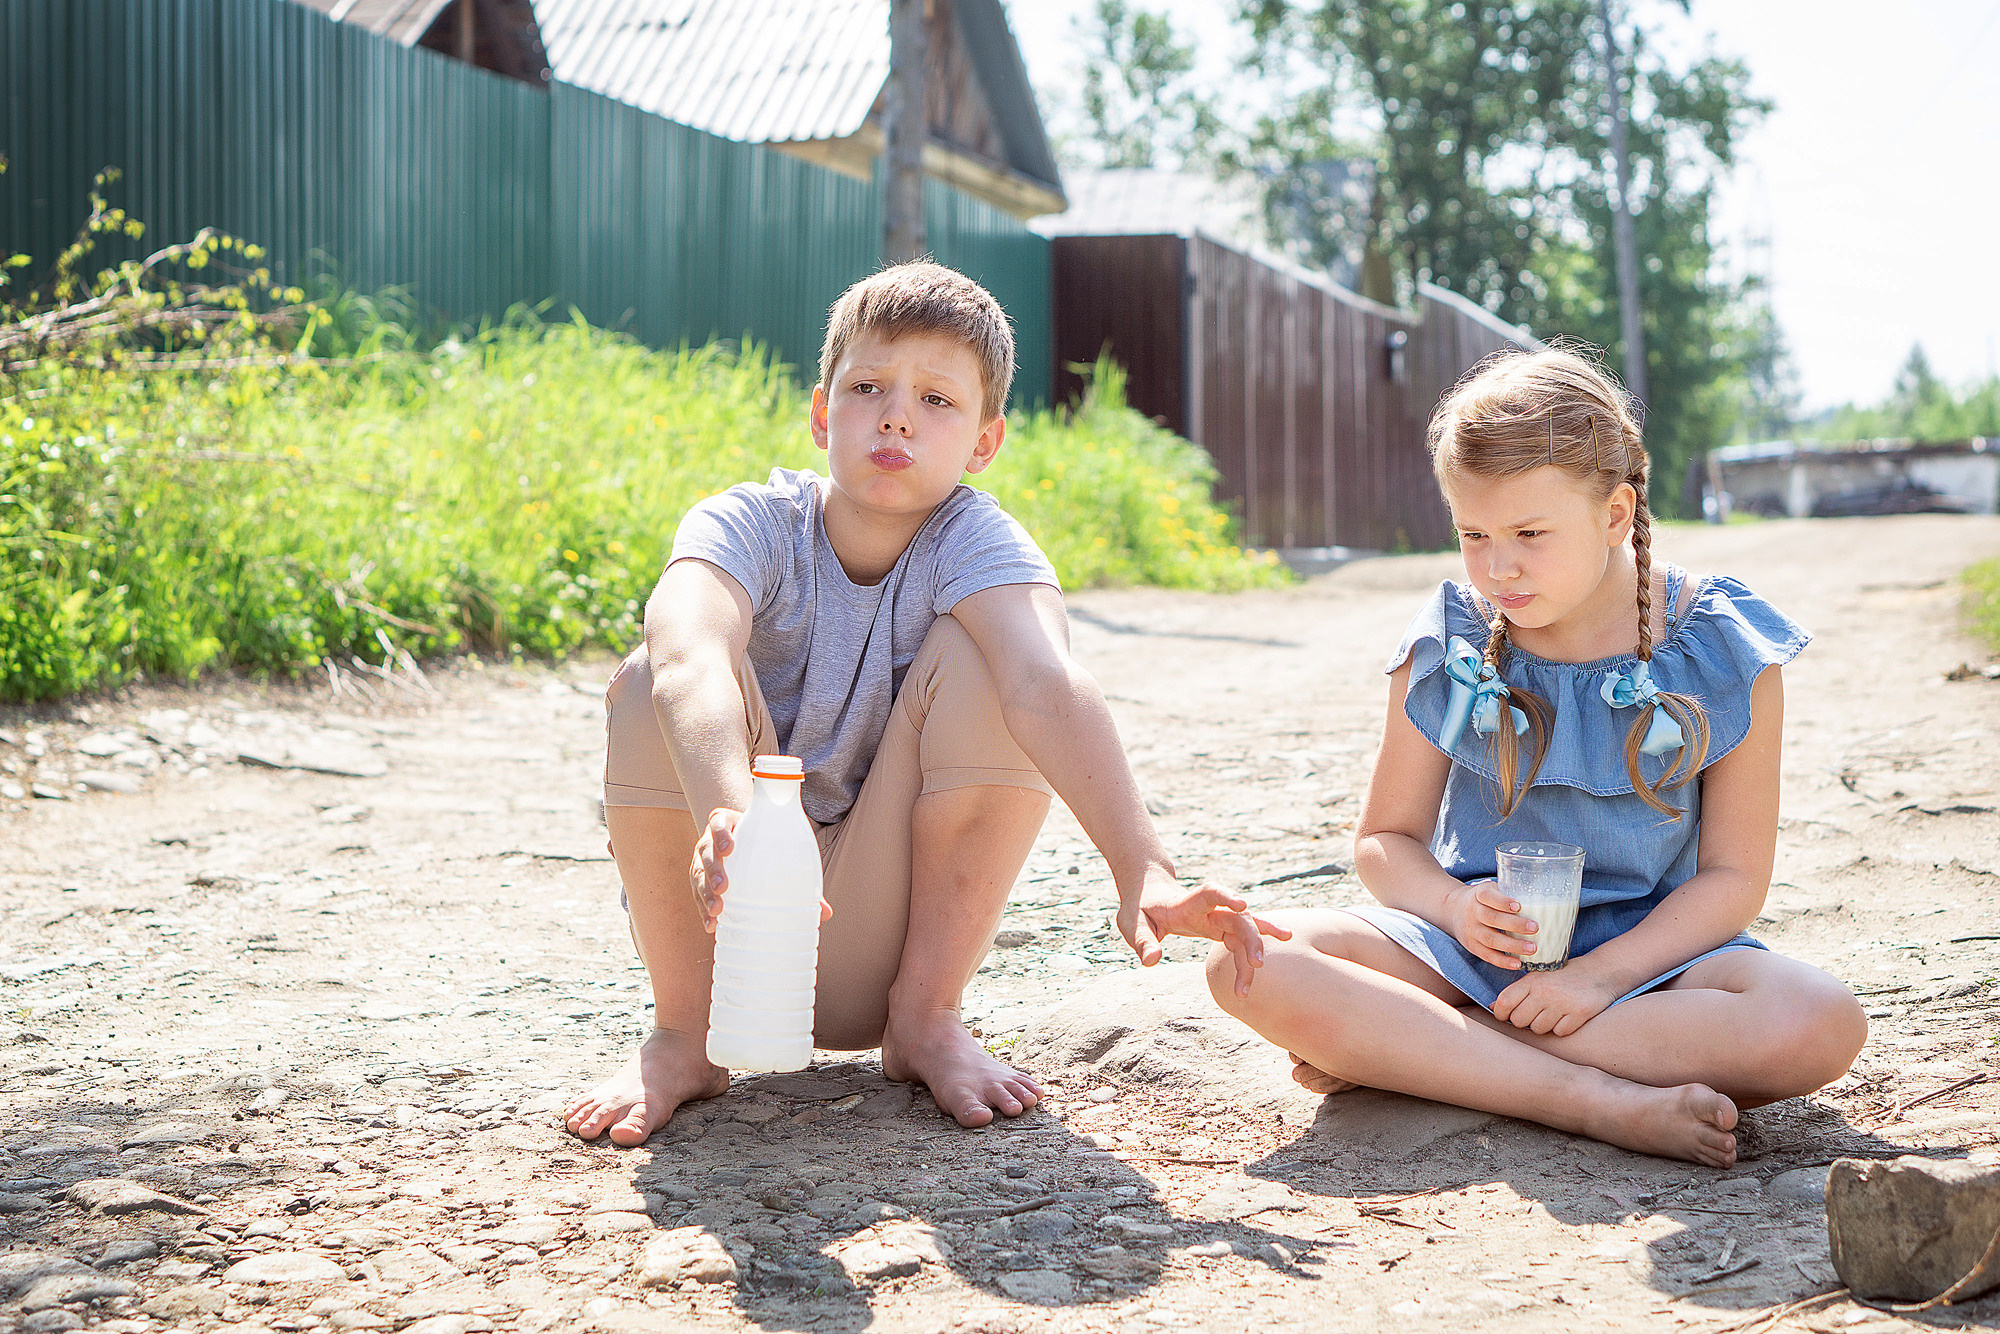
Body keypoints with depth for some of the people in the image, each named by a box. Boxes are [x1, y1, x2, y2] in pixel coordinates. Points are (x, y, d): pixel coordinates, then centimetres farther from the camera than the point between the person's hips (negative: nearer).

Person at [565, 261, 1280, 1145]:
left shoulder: (972, 542, -14)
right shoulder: (746, 527, -15)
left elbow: (1046, 684, -36)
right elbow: (693, 661, -39)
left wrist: (1140, 868, -53)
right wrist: (729, 817, -60)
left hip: (881, 919, 0)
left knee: (977, 656, -22)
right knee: (651, 683, -26)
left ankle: (926, 1018, -9)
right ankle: (683, 1034, -9)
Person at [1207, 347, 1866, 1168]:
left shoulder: (1724, 654, -6)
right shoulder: (1445, 651, -3)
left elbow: (1733, 876, -6)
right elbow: (1384, 839, 5)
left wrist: (1602, 973, -21)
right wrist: (1456, 907, -19)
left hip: (1646, 951, 0)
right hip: (1480, 945, 1)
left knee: (1821, 1024, -34)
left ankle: (1400, 1052, -28)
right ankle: (1608, 1104, -33)